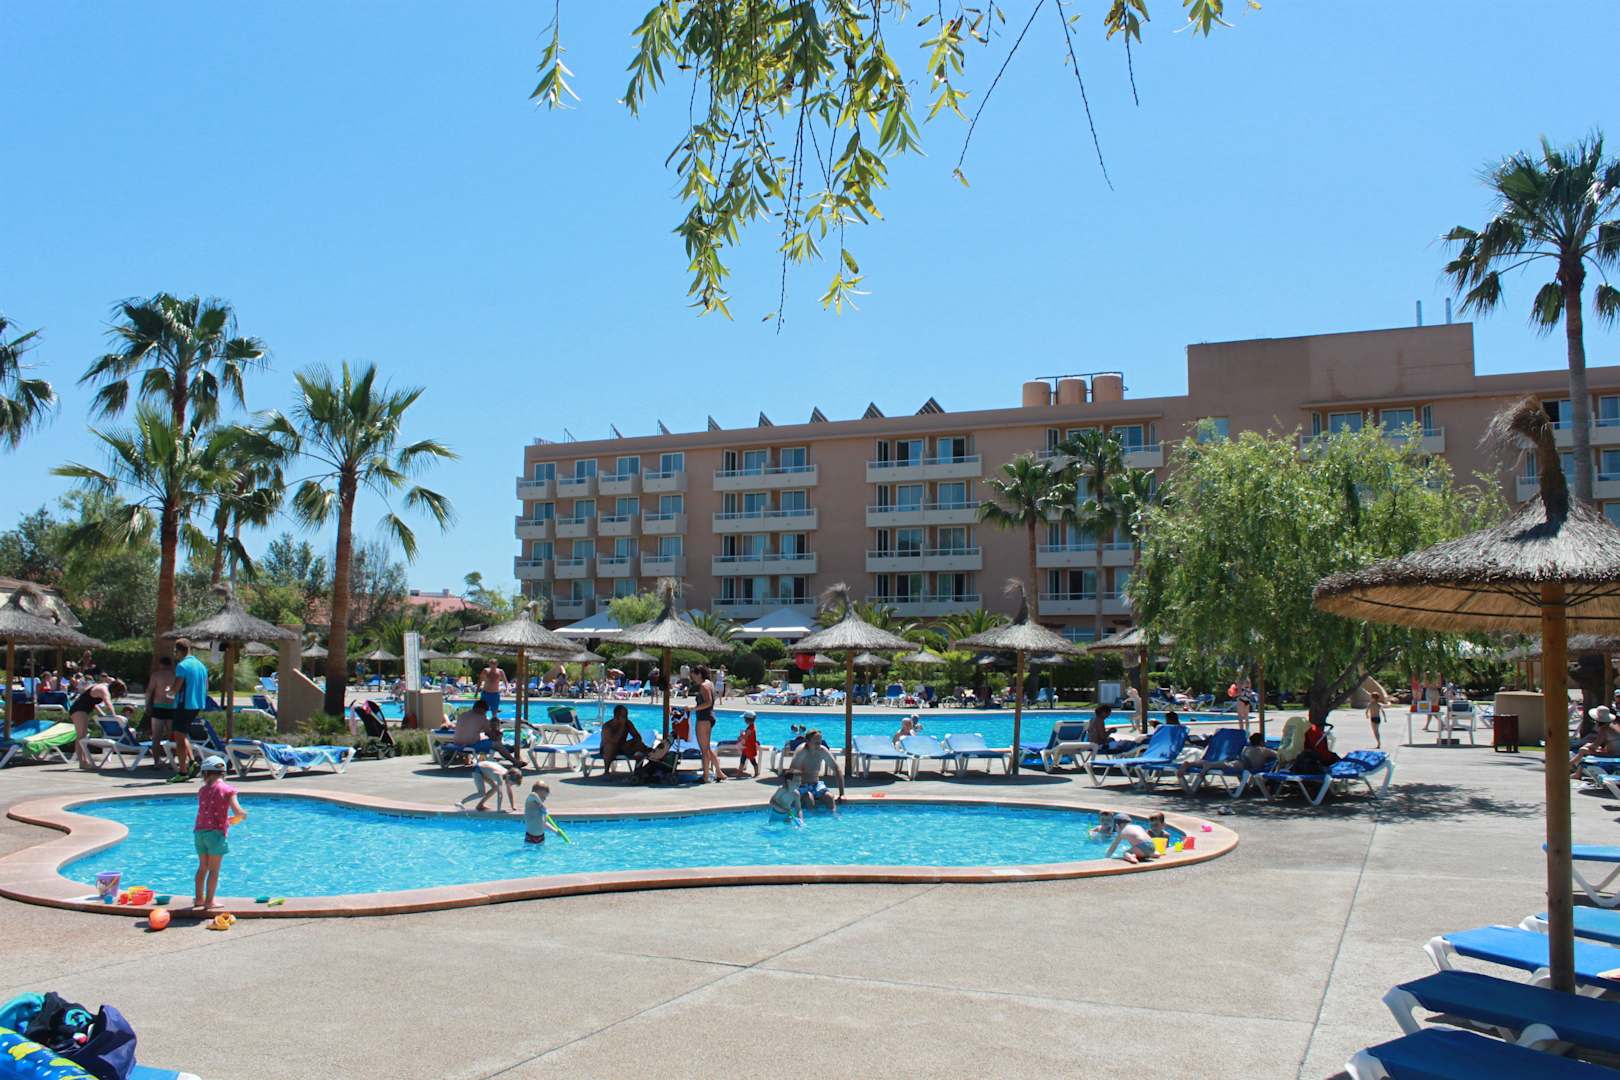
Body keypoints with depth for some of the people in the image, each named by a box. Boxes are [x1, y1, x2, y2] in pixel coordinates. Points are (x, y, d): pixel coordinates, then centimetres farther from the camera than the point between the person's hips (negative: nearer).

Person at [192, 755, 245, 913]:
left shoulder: (202, 790, 9)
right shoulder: (227, 789, -4)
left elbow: (207, 812, 12)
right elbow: (237, 811, -13)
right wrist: (244, 815, 10)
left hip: (199, 831, 5)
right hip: (216, 832, -5)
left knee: (203, 867, 18)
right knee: (214, 869, 4)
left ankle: (199, 898, 25)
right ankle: (209, 902, 6)